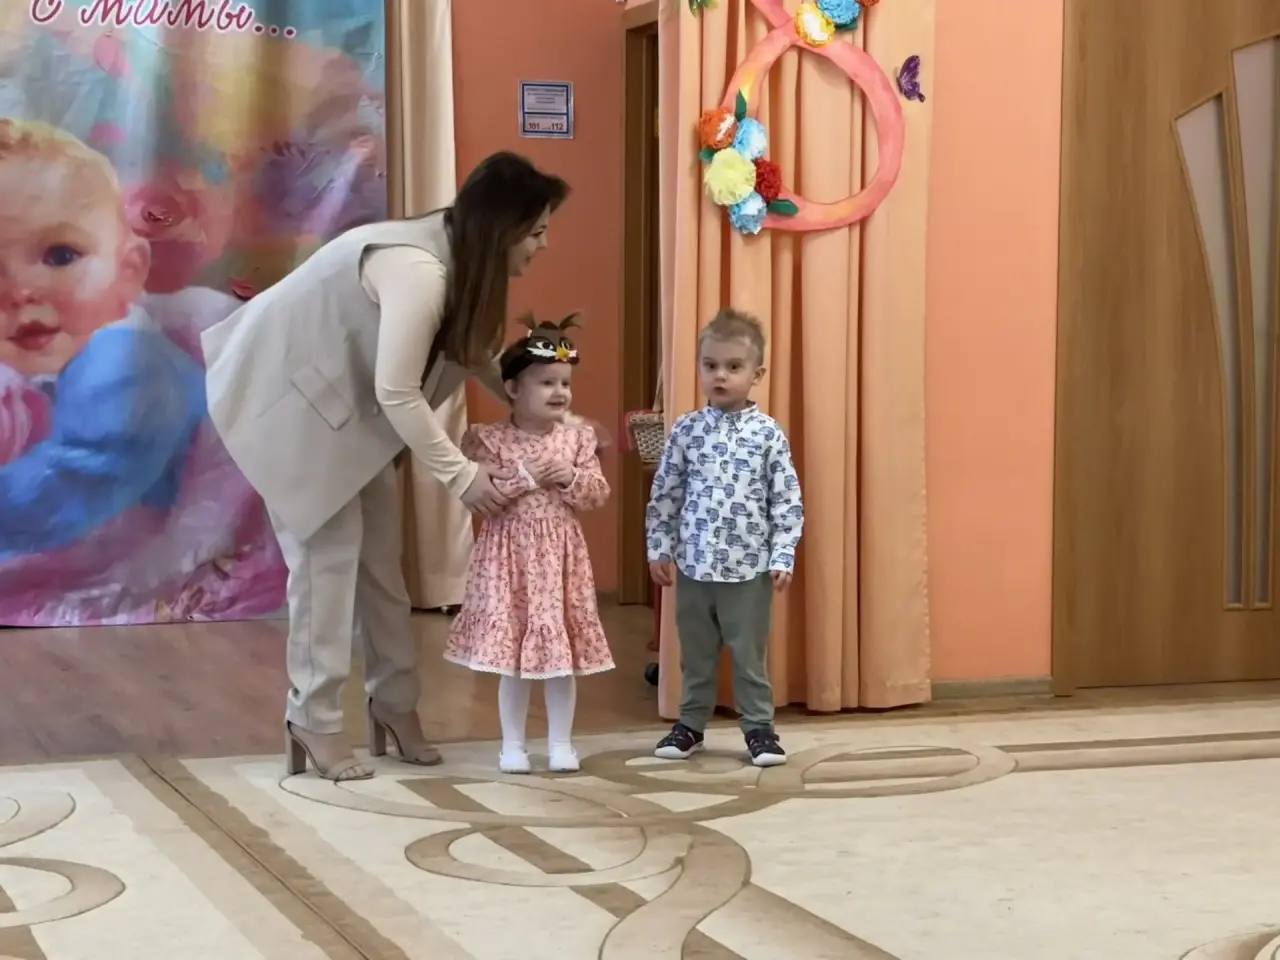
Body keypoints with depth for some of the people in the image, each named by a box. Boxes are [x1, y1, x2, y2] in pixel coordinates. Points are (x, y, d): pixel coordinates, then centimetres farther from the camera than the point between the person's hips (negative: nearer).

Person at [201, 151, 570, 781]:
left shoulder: (459, 258, -2)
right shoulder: (419, 269, -32)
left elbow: (468, 352, 12)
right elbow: (398, 393, -30)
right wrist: (459, 474, -23)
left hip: (343, 393, 9)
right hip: (289, 392, -9)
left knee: (378, 546, 9)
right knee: (328, 550, -8)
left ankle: (393, 701, 18)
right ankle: (314, 721, 0)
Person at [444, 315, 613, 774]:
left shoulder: (578, 438, 4)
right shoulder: (491, 439, -5)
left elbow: (598, 495, 2)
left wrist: (572, 479, -16)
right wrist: (524, 477, -17)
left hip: (560, 555, 2)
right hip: (510, 555, -2)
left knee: (562, 653, 5)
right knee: (512, 658, 2)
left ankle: (561, 743, 17)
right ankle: (513, 745, 14)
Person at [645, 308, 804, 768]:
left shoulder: (768, 434, -5)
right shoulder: (686, 430, 0)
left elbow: (787, 501, -4)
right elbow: (665, 493, 6)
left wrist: (783, 557, -8)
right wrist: (659, 548, 5)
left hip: (749, 567, -2)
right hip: (693, 564, 2)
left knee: (749, 654, 6)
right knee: (696, 653, 14)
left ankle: (759, 728, 17)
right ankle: (691, 725, 26)